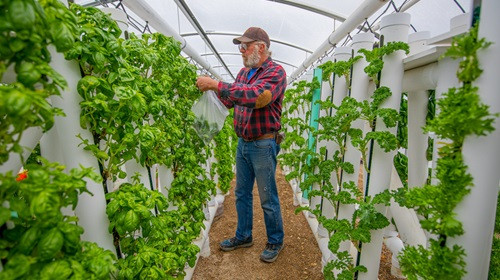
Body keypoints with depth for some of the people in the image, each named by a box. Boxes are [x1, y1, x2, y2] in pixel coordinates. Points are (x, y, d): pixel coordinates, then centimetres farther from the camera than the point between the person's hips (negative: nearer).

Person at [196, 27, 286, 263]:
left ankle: (275, 241, 30)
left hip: (263, 145, -7)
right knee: (242, 193, 17)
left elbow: (254, 96, -30)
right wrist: (212, 87, -1)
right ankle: (243, 236, 37)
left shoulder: (275, 72, -12)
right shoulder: (244, 72, 11)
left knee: (268, 198, 7)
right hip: (242, 142, 7)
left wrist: (217, 84, -27)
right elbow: (231, 102, 14)